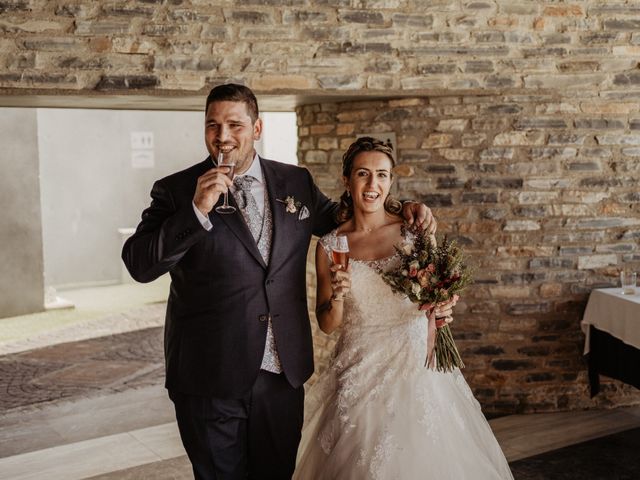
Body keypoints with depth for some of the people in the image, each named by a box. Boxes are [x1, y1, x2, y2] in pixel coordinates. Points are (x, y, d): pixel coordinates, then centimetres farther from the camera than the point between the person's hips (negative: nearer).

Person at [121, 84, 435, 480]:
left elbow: (337, 217, 21)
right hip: (210, 378, -2)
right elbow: (139, 265, -13)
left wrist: (400, 211, 8)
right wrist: (197, 210, -22)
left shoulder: (297, 182, 5)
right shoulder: (176, 191, -4)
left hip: (284, 373, 3)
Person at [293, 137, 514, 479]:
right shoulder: (329, 245, -1)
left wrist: (443, 308, -16)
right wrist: (337, 296, -17)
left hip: (416, 363, 0)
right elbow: (326, 324, 4)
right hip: (360, 371, 0)